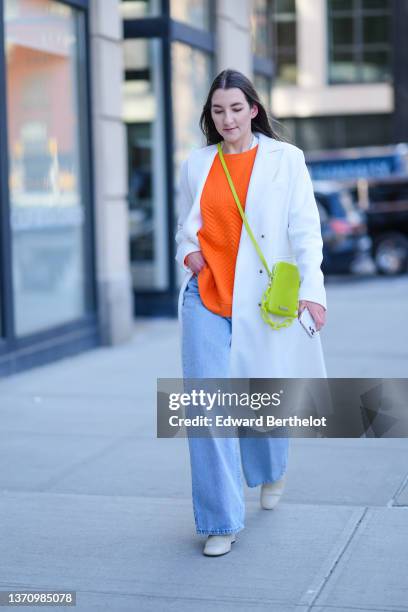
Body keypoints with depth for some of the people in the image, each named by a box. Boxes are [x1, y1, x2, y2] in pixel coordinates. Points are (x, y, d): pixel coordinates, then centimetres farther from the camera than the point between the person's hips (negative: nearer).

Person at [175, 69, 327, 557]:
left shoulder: (286, 159, 1)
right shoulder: (196, 164, 10)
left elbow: (305, 229, -5)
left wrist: (311, 289, -17)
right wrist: (188, 253, 0)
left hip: (261, 301, -1)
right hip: (206, 298, 2)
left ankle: (271, 472, 45)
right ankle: (221, 521, 4)